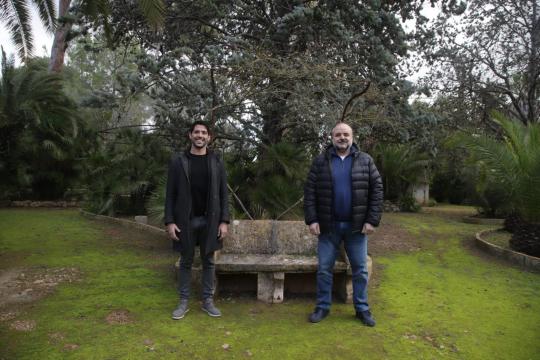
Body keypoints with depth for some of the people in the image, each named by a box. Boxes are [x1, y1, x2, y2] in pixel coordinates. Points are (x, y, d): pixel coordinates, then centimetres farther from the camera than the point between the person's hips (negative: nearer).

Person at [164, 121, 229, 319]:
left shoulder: (216, 163, 3)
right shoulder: (178, 161, 0)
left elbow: (223, 194, 2)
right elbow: (170, 194, -1)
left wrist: (224, 221, -4)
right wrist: (169, 221, -7)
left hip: (209, 221, 1)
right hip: (185, 220, -1)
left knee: (208, 261, 9)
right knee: (186, 261, 9)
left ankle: (208, 300, 21)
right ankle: (183, 301, 21)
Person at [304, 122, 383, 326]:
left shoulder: (365, 161, 2)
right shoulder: (320, 162, 1)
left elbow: (376, 190, 0)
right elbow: (310, 192, -1)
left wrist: (372, 220, -7)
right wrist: (311, 220, -9)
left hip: (356, 226, 0)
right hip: (328, 226, 0)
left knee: (360, 269, 10)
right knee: (324, 269, 7)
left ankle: (362, 308, 26)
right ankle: (323, 307, 23)